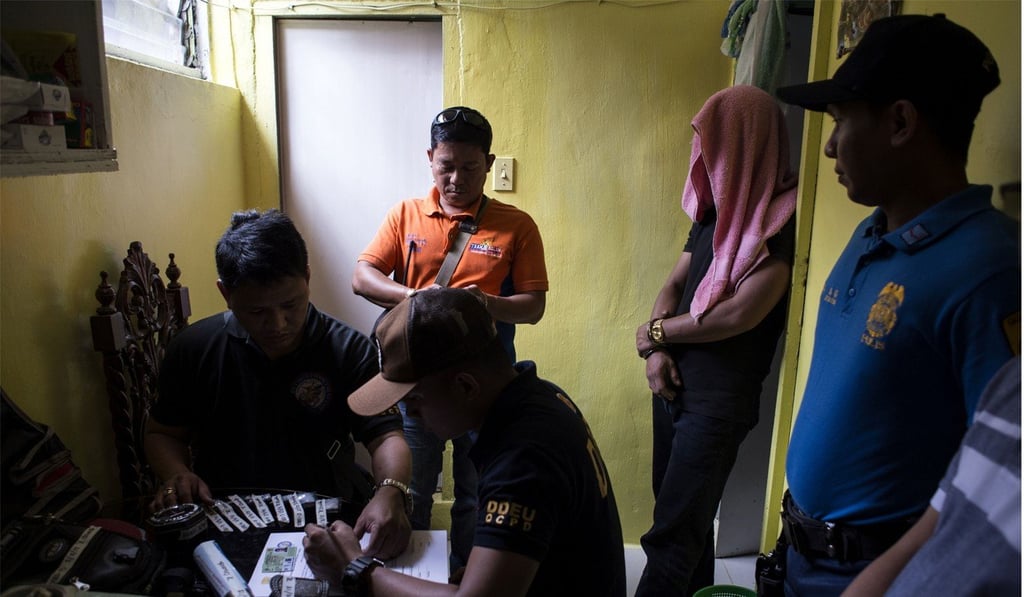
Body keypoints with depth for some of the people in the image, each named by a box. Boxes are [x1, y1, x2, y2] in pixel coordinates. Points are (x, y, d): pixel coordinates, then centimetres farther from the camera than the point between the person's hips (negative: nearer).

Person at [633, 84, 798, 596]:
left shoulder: (784, 218, -14)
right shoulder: (714, 211, 11)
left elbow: (741, 313, -20)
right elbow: (673, 288, 12)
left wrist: (656, 332, -7)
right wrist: (656, 351, -6)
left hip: (720, 398, -7)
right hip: (674, 383, 7)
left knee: (671, 534, -4)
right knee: (687, 517, 18)